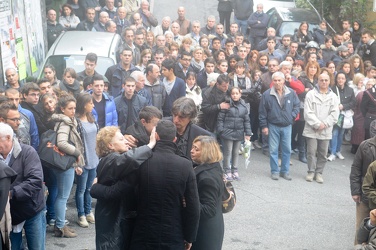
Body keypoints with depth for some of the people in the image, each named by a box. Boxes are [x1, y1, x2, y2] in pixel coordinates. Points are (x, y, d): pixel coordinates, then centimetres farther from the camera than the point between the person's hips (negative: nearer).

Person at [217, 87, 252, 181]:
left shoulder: (243, 106, 5)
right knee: (228, 152, 1)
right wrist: (220, 130, -11)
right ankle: (227, 171, 11)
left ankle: (234, 171, 23)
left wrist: (248, 133, 6)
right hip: (228, 133, -4)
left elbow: (246, 120, 9)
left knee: (236, 152, 13)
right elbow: (220, 118, -6)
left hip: (239, 133, 4)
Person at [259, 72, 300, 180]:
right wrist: (264, 126, -5)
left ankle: (285, 171, 20)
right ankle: (275, 171, 14)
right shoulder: (267, 94, -8)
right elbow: (262, 112, -4)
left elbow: (297, 105, 10)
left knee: (287, 150, 8)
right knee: (273, 150, 4)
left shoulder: (291, 93, -2)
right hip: (273, 126, -2)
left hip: (287, 126, 2)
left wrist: (292, 116, -4)